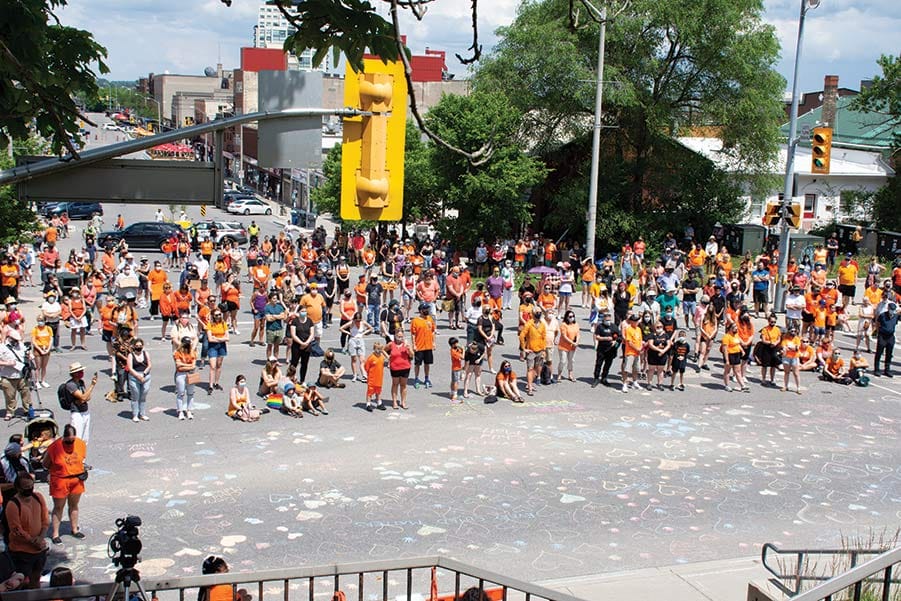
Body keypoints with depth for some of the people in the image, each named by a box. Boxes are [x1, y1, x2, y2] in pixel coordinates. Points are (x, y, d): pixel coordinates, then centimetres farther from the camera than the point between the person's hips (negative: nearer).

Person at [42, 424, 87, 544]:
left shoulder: (81, 443, -8)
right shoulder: (54, 447, -20)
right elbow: (45, 464, -6)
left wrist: (82, 469, 2)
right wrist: (56, 470, -8)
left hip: (77, 480, 4)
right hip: (60, 481, -4)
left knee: (74, 505, 18)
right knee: (58, 507, 6)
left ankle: (74, 529, 32)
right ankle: (55, 534, 15)